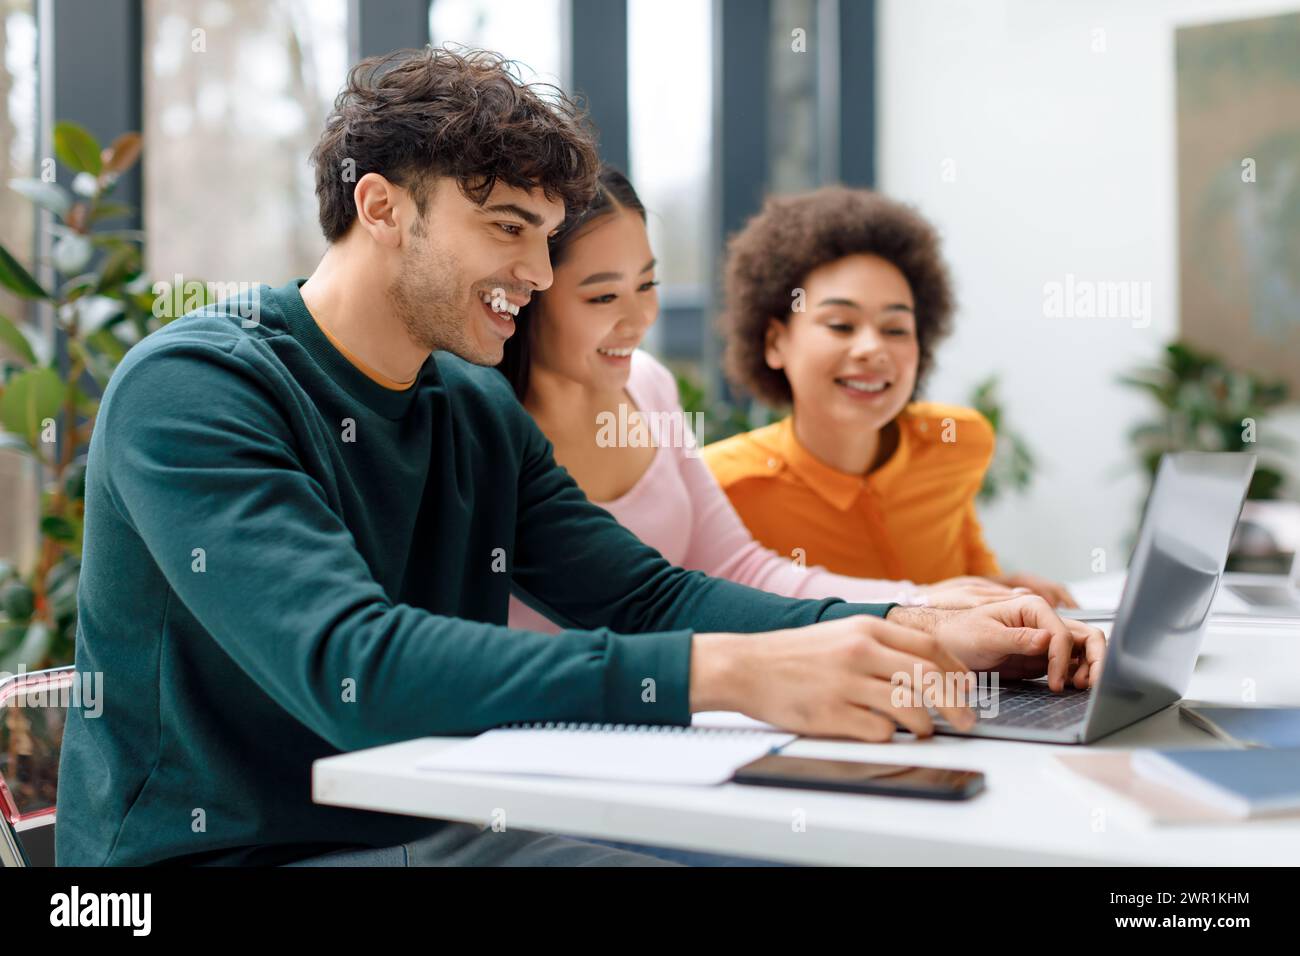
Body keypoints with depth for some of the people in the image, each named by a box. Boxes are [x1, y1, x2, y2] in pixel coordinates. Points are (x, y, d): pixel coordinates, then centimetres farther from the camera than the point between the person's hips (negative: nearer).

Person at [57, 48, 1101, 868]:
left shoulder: (479, 412, 8)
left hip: (428, 829, 7)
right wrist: (730, 673, -38)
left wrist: (919, 635, -13)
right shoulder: (192, 389, -16)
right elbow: (348, 664, -30)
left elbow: (651, 596, 3)